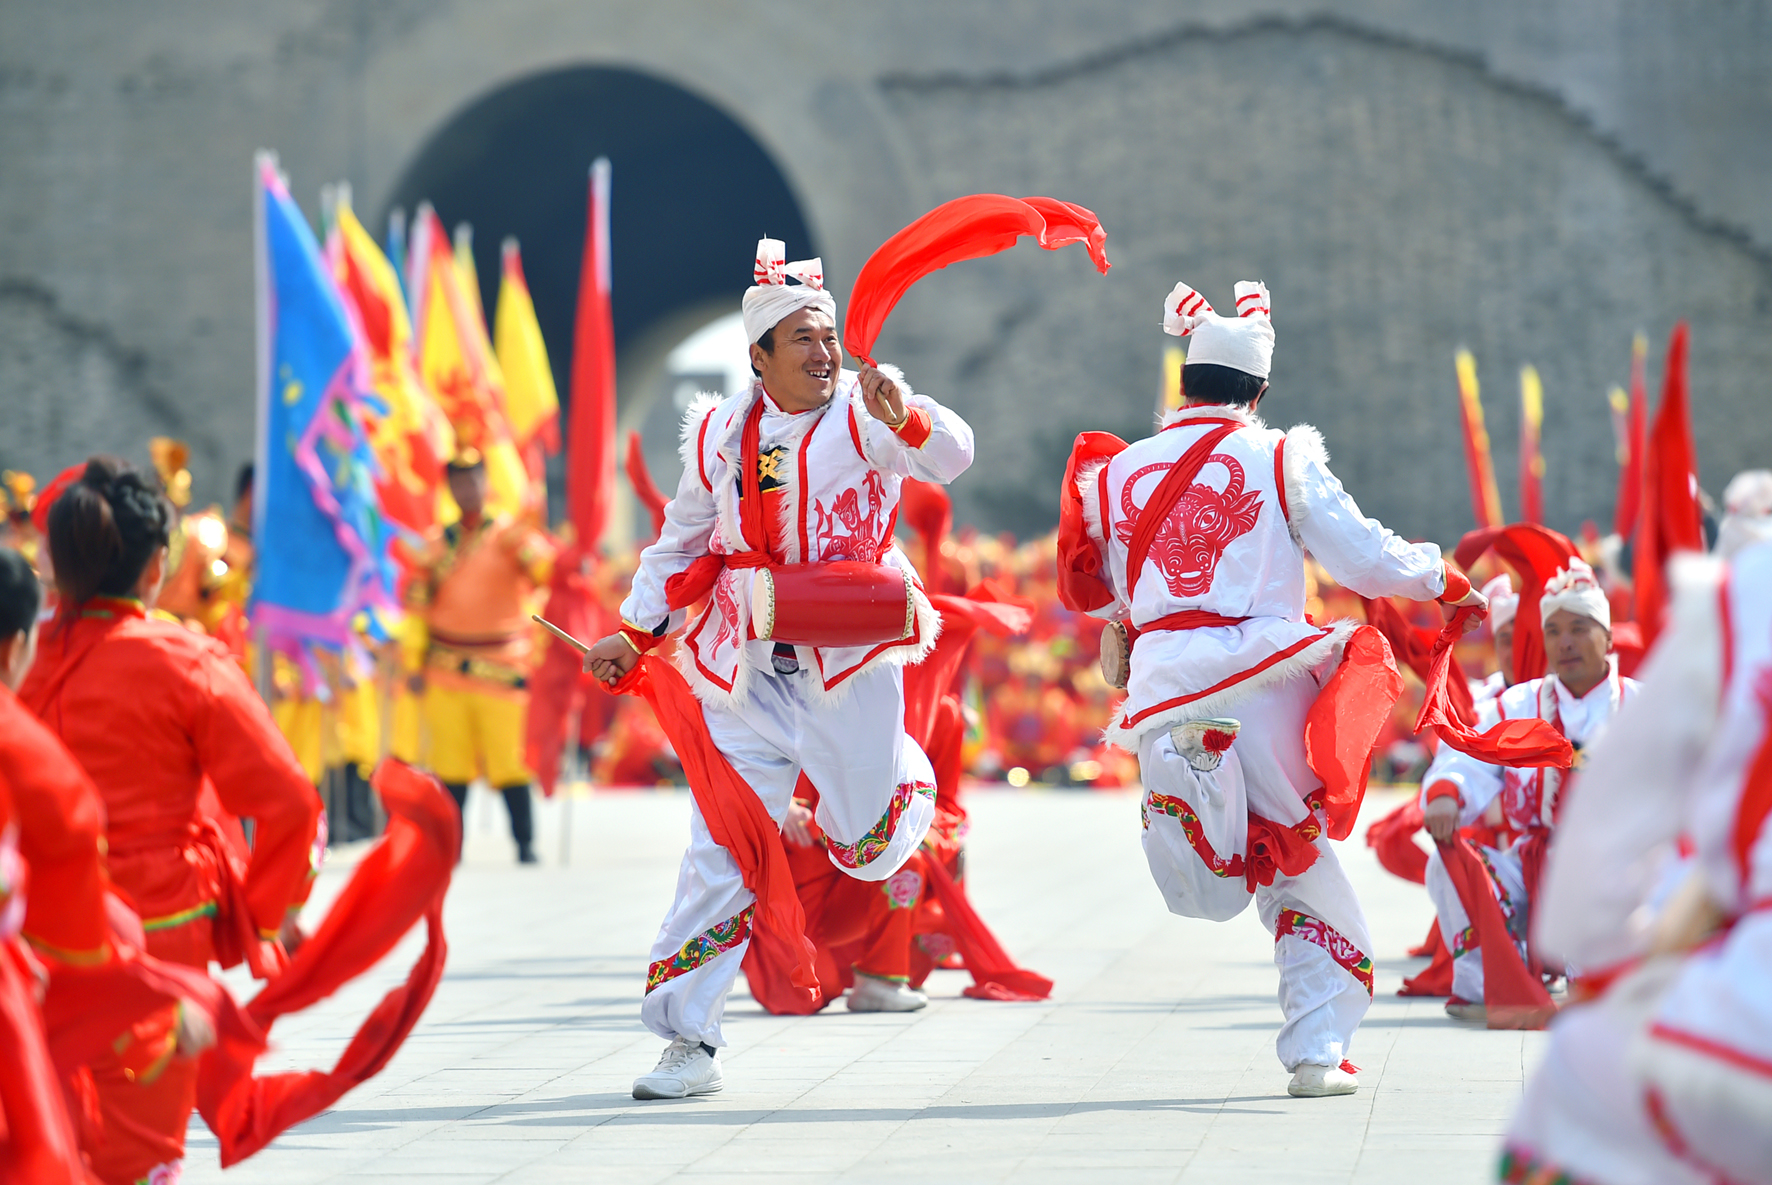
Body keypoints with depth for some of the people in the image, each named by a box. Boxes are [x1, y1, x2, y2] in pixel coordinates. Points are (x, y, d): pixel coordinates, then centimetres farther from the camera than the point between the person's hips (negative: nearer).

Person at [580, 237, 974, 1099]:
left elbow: (951, 457, -25)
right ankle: (689, 1041, 3)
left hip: (848, 665, -2)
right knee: (722, 851, -3)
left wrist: (906, 419, -45)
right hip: (746, 675, 3)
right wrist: (635, 633, 15)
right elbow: (683, 537, 18)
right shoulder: (721, 433, 5)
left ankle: (904, 781, 42)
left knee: (866, 852, 5)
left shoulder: (864, 414, -7)